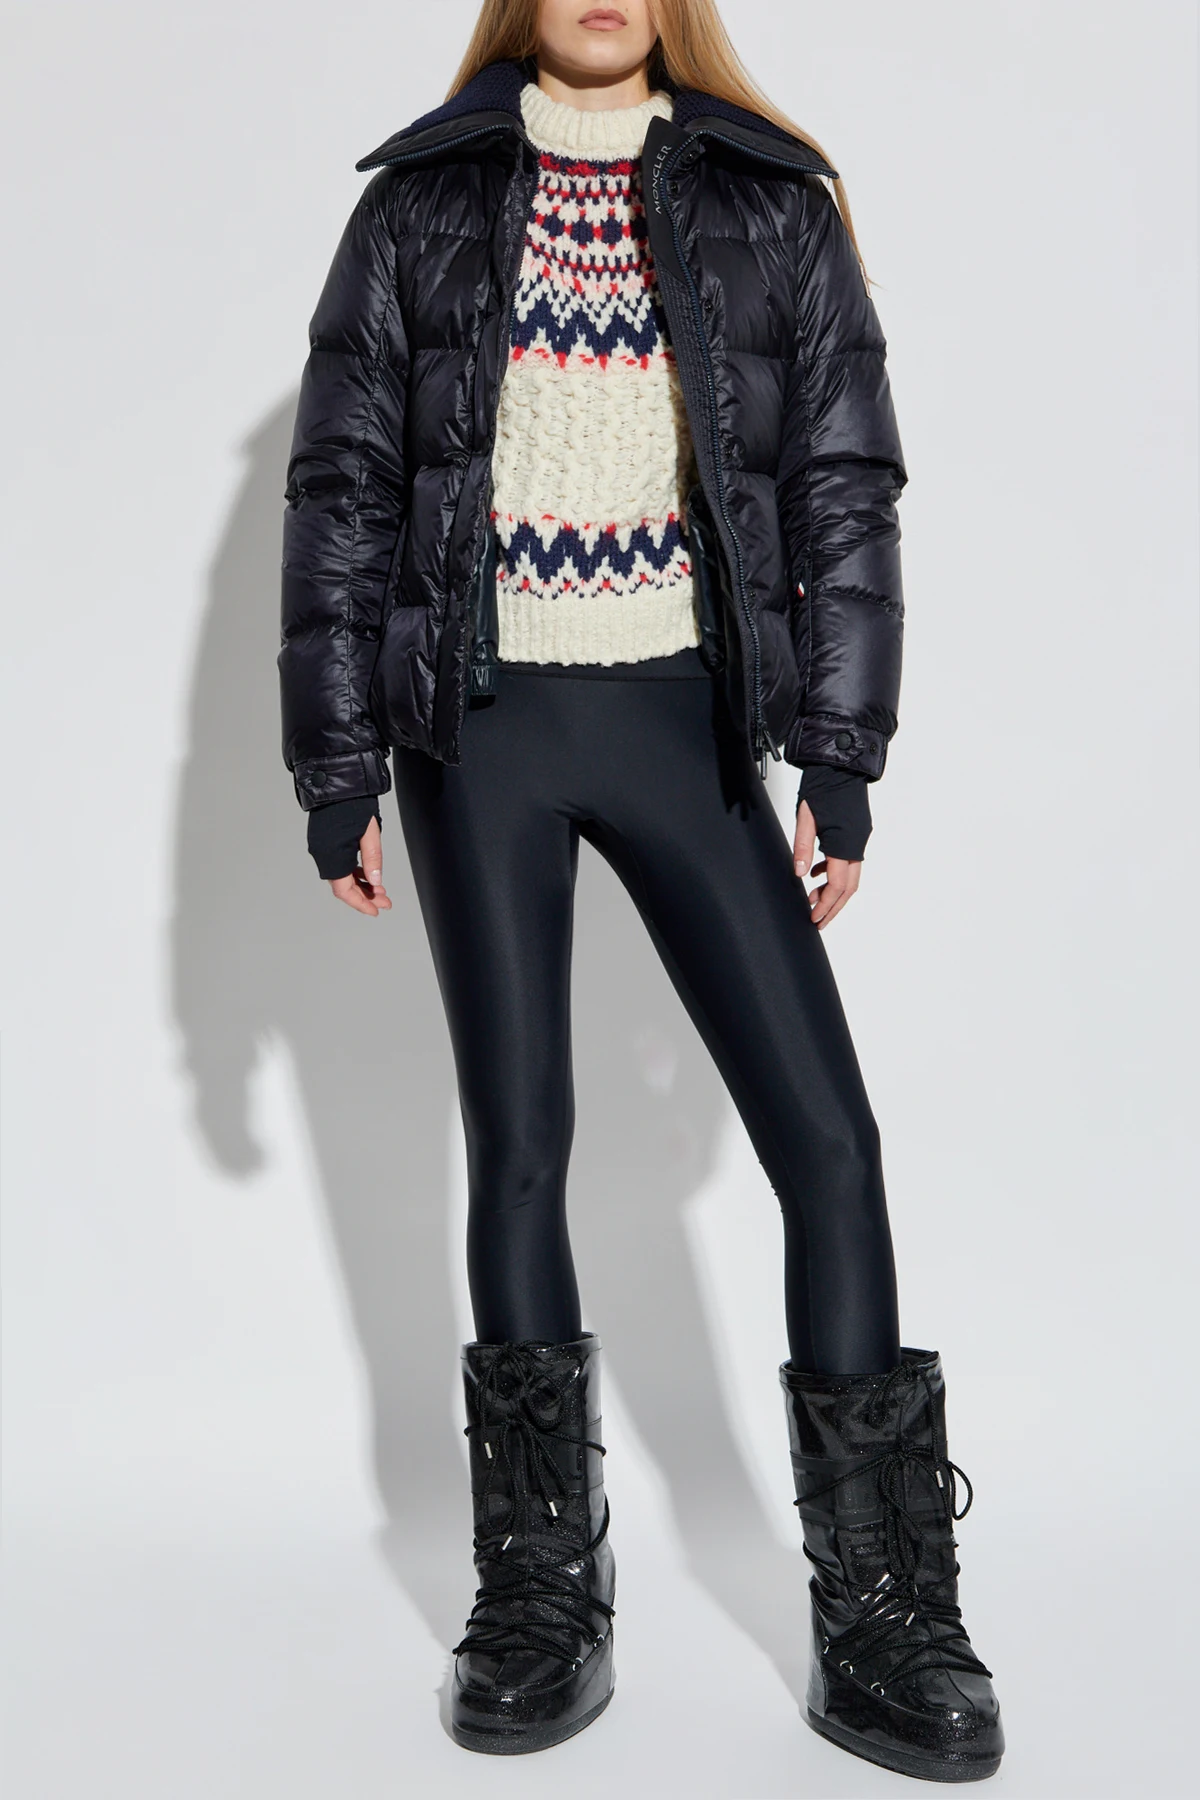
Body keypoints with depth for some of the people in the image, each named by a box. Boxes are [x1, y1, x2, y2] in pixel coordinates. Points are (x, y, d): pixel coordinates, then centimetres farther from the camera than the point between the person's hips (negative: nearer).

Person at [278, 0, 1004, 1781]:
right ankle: (544, 1602, 18)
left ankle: (883, 1626, 7)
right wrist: (339, 767, 1)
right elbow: (344, 490, 7)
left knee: (827, 1134, -7)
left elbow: (844, 487, 5)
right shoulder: (421, 206, 8)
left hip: (682, 716, 0)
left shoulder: (772, 205, 9)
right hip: (483, 719, 0)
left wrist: (840, 764, -2)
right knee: (517, 1141, 2)